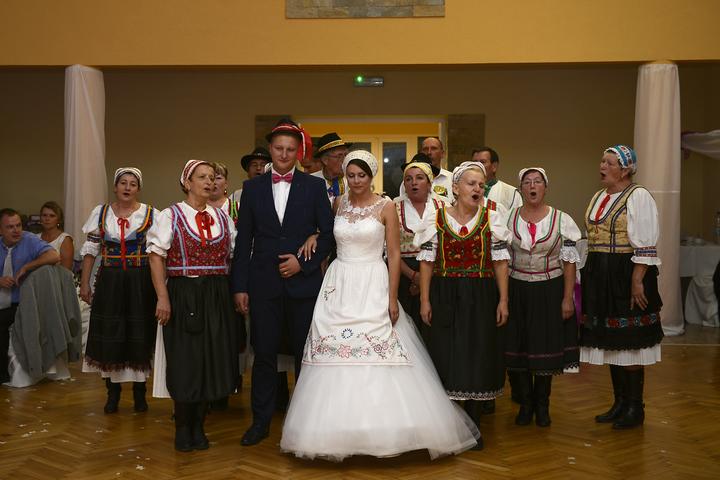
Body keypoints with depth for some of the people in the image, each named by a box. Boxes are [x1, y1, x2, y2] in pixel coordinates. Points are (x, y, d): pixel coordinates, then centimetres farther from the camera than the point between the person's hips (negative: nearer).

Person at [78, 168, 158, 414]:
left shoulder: (150, 215, 0)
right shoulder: (100, 213, 6)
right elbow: (90, 250, 8)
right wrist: (84, 283, 3)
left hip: (140, 283, -1)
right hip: (109, 281, 2)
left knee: (139, 336, 3)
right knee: (108, 336, 3)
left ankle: (139, 391, 17)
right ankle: (113, 392, 17)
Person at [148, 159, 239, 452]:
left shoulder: (223, 218, 12)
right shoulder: (170, 216, -2)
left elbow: (234, 256, 12)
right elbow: (156, 257, -7)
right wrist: (163, 297, -14)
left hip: (217, 298, 4)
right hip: (183, 295, -4)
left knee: (212, 361, 6)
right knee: (184, 362, 0)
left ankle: (198, 425, 21)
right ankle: (182, 428, 17)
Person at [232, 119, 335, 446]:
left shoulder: (314, 186, 4)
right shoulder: (252, 188, 7)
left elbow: (328, 233, 3)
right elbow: (243, 240, 6)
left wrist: (304, 262, -10)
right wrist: (240, 286, 1)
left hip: (303, 282, -1)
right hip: (263, 284, 1)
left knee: (305, 355, 8)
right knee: (264, 354, 5)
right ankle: (261, 420, 17)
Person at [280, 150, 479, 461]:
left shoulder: (386, 207, -2)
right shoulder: (338, 204, 8)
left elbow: (394, 254, -4)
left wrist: (392, 299, -9)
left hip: (373, 287, -3)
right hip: (339, 286, 3)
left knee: (378, 361, -7)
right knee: (335, 357, 2)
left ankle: (381, 428, 6)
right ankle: (338, 430, 13)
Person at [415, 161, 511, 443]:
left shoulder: (492, 218, 3)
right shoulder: (437, 219, 1)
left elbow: (500, 261, 2)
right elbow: (427, 262, 2)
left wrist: (503, 300, -3)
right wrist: (425, 300, -3)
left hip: (481, 298, 1)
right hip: (444, 297, -1)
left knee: (477, 356, 5)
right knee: (445, 357, 3)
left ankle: (472, 424, 18)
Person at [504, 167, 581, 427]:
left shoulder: (561, 220, -2)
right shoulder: (508, 219, 2)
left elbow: (569, 262, -2)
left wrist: (567, 298, -7)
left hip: (550, 291, -1)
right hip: (517, 291, 1)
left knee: (547, 348, 5)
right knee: (518, 347, 4)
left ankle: (542, 405, 22)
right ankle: (525, 404, 20)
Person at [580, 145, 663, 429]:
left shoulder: (638, 197, -10)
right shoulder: (599, 197, 14)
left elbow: (645, 246, -15)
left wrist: (637, 282, -20)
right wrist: (587, 275, 14)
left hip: (626, 276, -8)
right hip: (600, 276, 8)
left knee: (628, 342, -2)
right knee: (610, 340, 12)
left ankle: (635, 408, 10)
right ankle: (620, 403, 23)